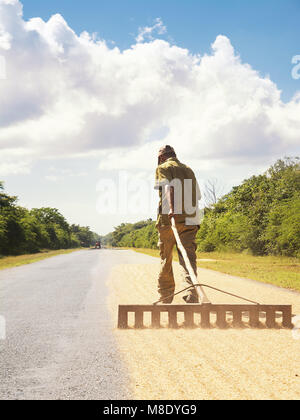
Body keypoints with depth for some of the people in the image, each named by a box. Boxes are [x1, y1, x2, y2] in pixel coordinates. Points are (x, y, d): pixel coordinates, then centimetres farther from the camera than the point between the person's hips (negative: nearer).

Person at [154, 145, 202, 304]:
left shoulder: (162, 168, 4)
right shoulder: (189, 170, 21)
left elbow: (168, 187, -16)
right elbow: (197, 196, 19)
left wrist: (172, 208, -30)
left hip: (168, 219, -3)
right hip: (189, 221, 4)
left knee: (166, 260, 9)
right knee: (188, 257, -5)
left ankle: (166, 298, 18)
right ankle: (191, 294, -26)